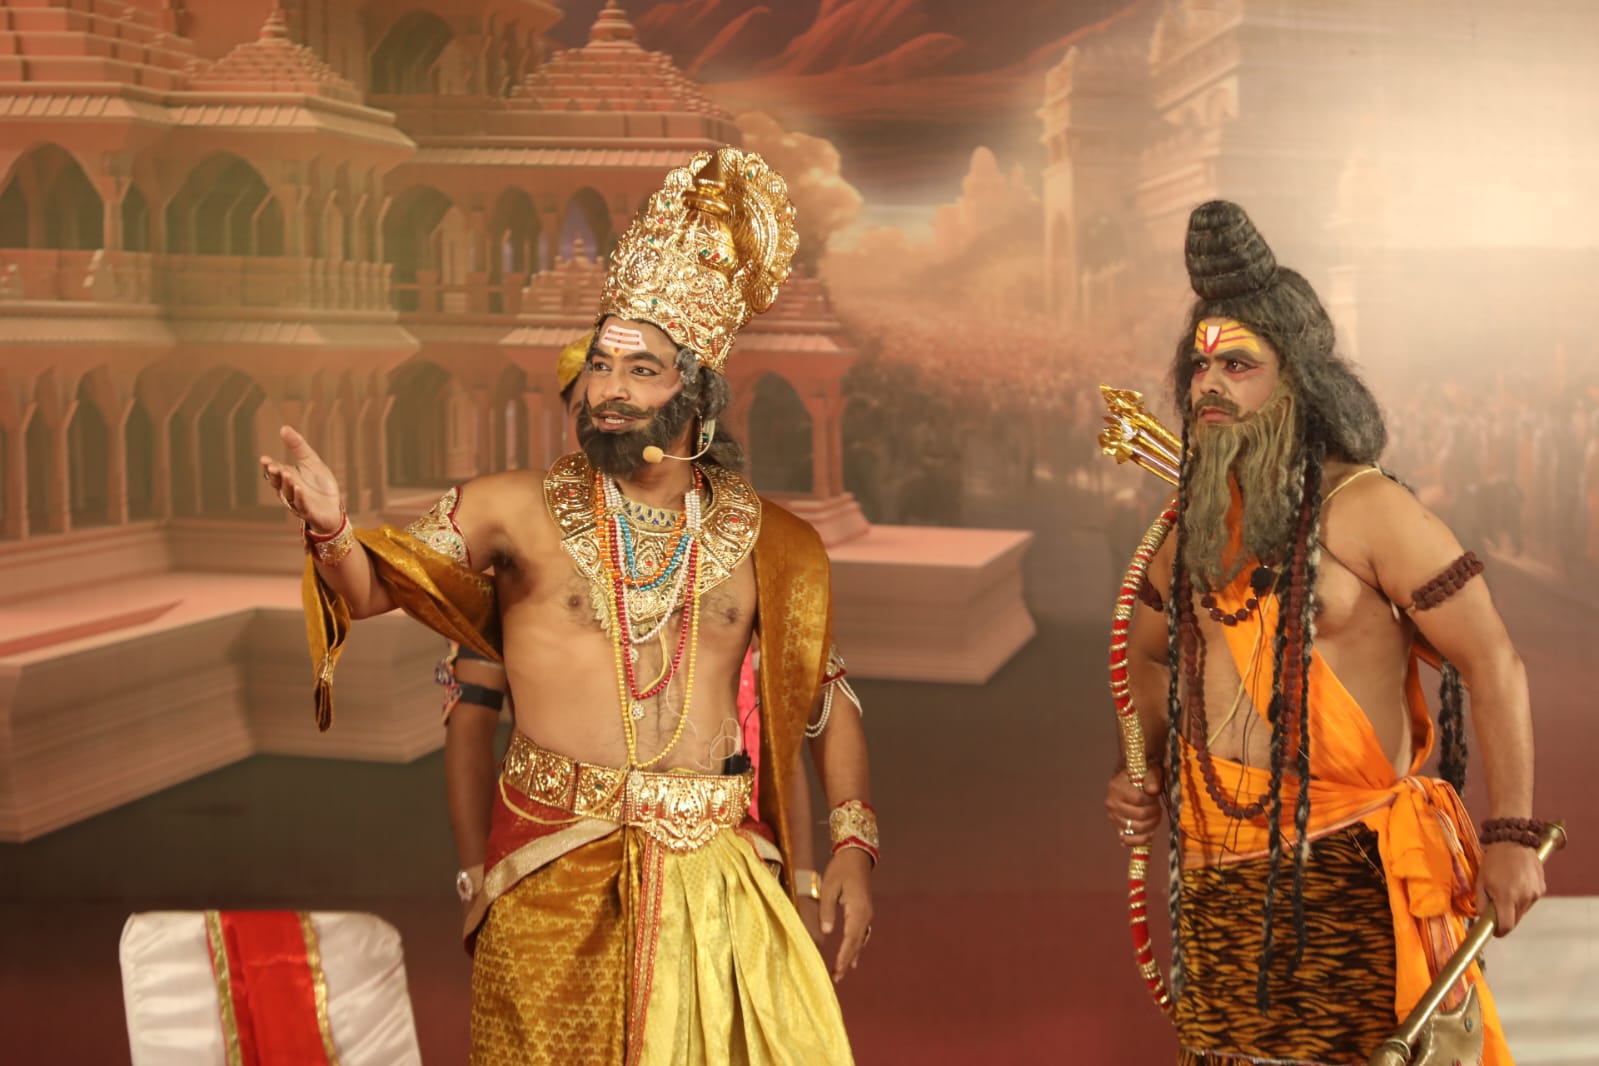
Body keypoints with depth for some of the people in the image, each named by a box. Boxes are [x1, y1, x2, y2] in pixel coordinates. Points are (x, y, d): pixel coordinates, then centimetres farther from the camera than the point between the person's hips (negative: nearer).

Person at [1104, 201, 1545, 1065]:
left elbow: (1491, 665, -10)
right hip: (1218, 872, 6)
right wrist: (1146, 774, 8)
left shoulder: (1362, 508, -9)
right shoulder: (1195, 523, 9)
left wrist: (1509, 836, -14)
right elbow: (1150, 652, 25)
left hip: (1346, 868, -6)